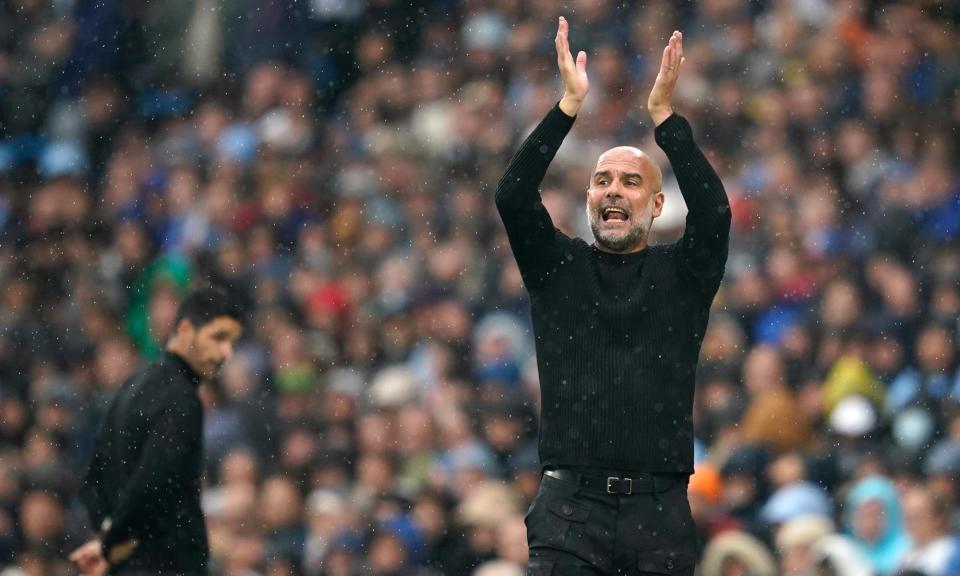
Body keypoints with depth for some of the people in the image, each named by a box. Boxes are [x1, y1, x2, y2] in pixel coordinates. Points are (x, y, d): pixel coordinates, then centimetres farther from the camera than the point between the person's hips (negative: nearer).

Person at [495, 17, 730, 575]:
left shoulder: (683, 273, 10)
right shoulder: (558, 267, 12)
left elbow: (714, 209, -8)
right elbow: (512, 197, -3)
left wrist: (665, 114, -12)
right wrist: (570, 106, -10)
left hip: (659, 511, 0)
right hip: (571, 505, 0)